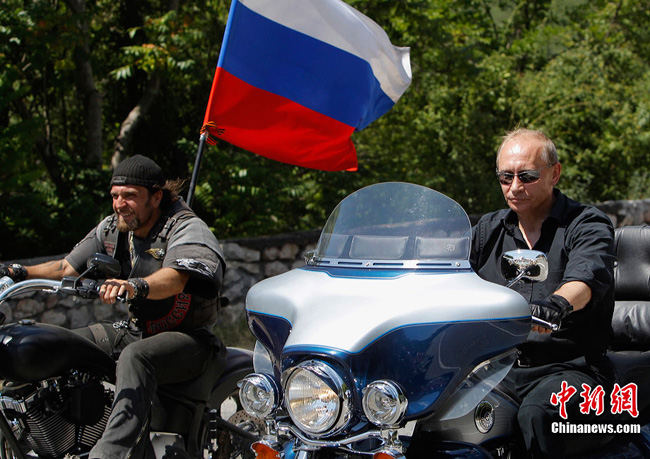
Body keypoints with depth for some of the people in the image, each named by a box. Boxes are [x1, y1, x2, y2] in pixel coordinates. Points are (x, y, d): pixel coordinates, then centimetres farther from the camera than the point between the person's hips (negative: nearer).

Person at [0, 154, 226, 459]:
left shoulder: (187, 227, -15)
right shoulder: (112, 228, 8)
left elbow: (174, 279, -35)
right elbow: (67, 267, 9)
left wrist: (134, 285, -55)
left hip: (189, 337, -8)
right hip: (134, 331, 8)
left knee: (135, 358, -38)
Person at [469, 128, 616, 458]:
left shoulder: (588, 225, 1)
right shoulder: (488, 230, 18)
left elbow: (587, 277, -21)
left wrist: (558, 302, -45)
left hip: (568, 368, -4)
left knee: (536, 415, -36)